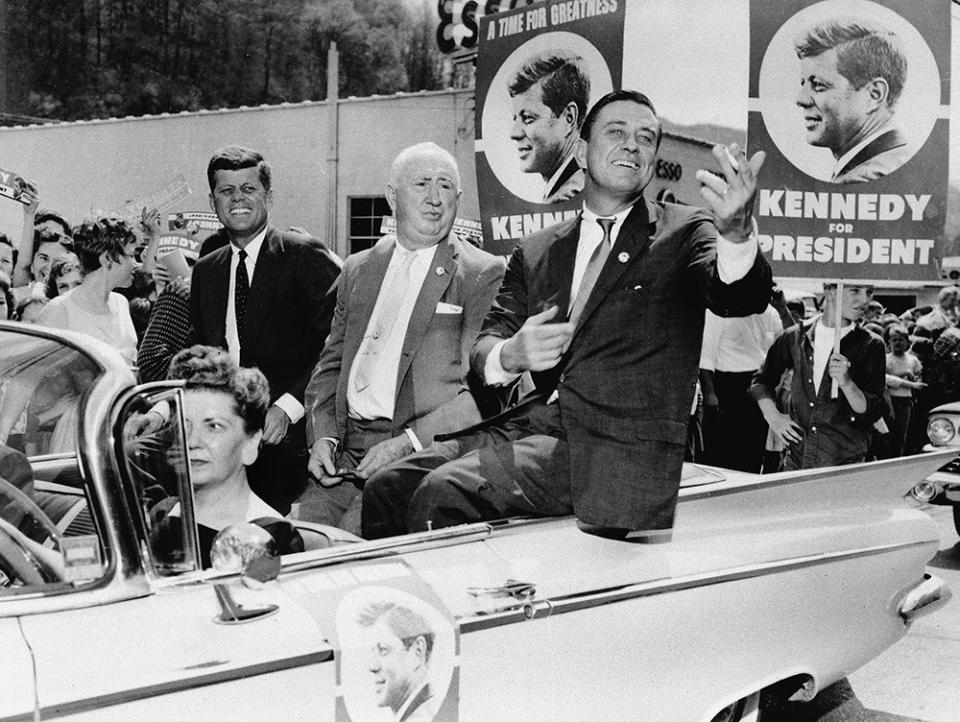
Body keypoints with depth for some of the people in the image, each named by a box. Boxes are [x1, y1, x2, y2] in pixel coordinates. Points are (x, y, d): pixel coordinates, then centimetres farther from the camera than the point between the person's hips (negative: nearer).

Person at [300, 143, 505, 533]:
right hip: (347, 449, 5)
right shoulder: (358, 270, 19)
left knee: (357, 533, -24)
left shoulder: (483, 274, 1)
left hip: (426, 453, -4)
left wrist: (406, 443, -17)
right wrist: (323, 437, 2)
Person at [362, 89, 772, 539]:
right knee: (387, 488, -11)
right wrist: (509, 356, -14)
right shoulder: (535, 252, 16)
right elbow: (485, 344, 12)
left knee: (442, 493, -23)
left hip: (618, 449, -5)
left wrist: (736, 232, -38)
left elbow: (741, 298, -15)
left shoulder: (681, 234, 4)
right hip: (534, 420, 5)